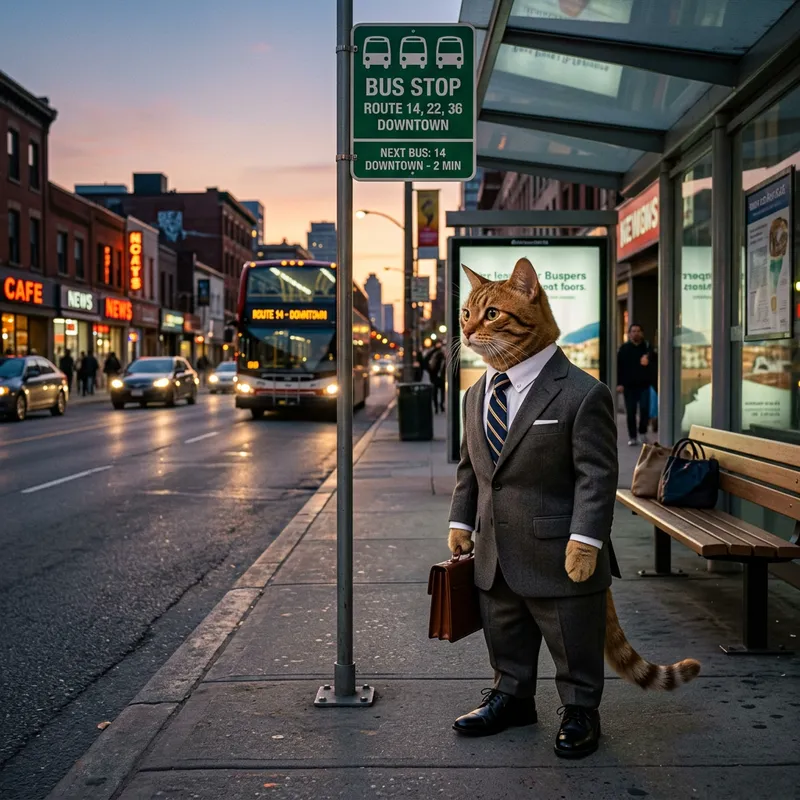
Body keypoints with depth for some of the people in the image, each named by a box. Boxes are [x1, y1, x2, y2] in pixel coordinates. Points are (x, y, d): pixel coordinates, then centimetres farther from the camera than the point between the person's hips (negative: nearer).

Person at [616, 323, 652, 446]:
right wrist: (619, 383, -8)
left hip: (644, 385, 0)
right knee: (630, 413, 2)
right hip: (629, 385, 0)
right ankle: (632, 437, 10)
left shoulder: (647, 347, 5)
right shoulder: (624, 349, 3)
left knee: (645, 410, -4)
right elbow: (619, 367, -2)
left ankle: (643, 432, 19)